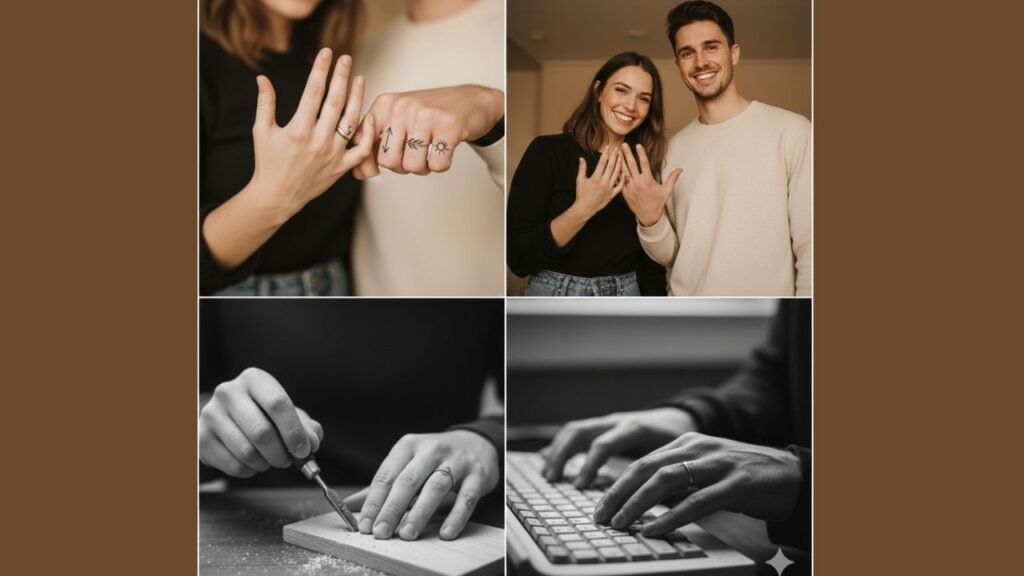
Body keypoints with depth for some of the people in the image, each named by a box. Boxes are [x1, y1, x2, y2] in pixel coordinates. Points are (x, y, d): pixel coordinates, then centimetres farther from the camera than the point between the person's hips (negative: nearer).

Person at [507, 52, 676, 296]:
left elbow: (652, 257, 5)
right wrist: (582, 209, -27)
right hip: (556, 296, -3)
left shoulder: (644, 166, 0)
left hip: (626, 297, 3)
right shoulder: (548, 151, -10)